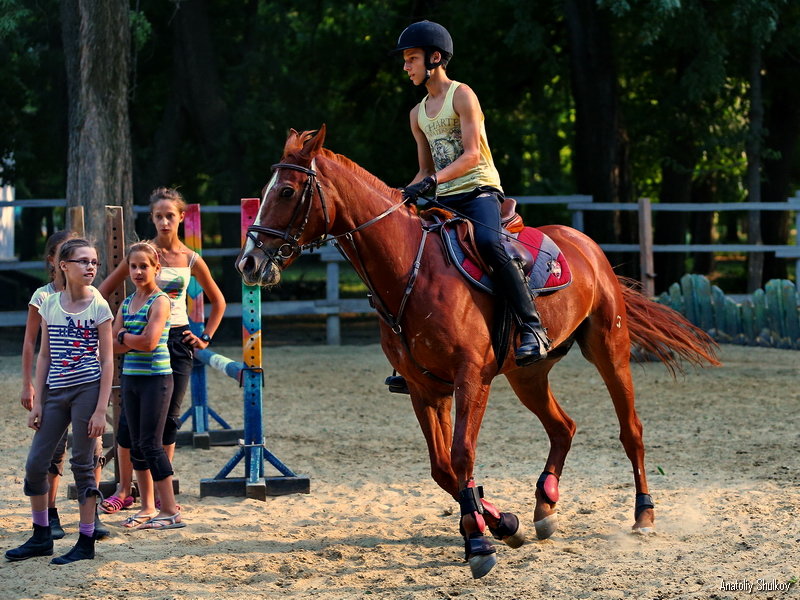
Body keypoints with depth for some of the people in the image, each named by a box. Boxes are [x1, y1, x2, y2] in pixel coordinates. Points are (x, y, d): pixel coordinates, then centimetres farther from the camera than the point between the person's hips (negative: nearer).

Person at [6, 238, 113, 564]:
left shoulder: (98, 307, -4)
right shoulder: (49, 305, 7)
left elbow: (107, 360, -4)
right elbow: (44, 355, 11)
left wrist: (101, 409, -10)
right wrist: (37, 401, 7)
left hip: (87, 390, -4)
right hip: (55, 392, 4)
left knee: (82, 464, -1)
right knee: (35, 463, 4)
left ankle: (86, 541, 8)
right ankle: (41, 536, 19)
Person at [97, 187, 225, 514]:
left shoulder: (191, 260, 3)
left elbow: (218, 301, 16)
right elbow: (104, 290, 3)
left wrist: (206, 338, 9)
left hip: (178, 340, 2)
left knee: (169, 417, 5)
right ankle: (124, 490, 8)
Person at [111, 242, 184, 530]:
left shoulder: (160, 301, -10)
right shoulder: (127, 303, 12)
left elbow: (149, 342, -21)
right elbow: (112, 344, 4)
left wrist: (123, 336, -5)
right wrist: (134, 340, -13)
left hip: (156, 378, -8)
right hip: (131, 377, 8)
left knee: (151, 444, -9)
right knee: (137, 444, 10)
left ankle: (171, 511, -4)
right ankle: (148, 508, 18)